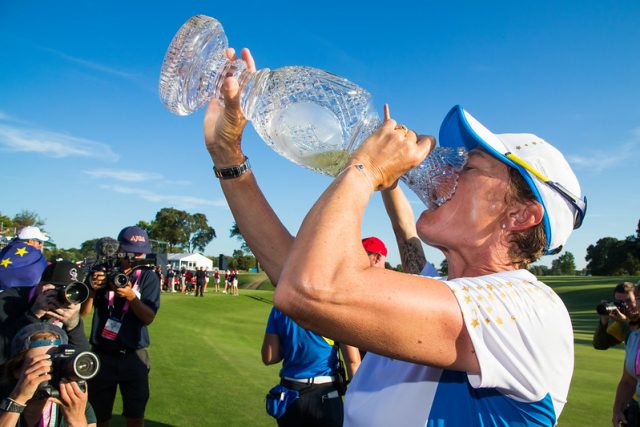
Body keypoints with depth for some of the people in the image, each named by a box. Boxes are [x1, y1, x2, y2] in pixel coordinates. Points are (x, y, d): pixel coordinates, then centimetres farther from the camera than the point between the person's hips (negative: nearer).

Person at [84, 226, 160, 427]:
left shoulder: (148, 277, -3)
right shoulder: (103, 271, -1)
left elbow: (148, 318, -10)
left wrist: (130, 295, -26)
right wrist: (92, 289, -22)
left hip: (134, 357, -1)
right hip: (102, 355, 1)